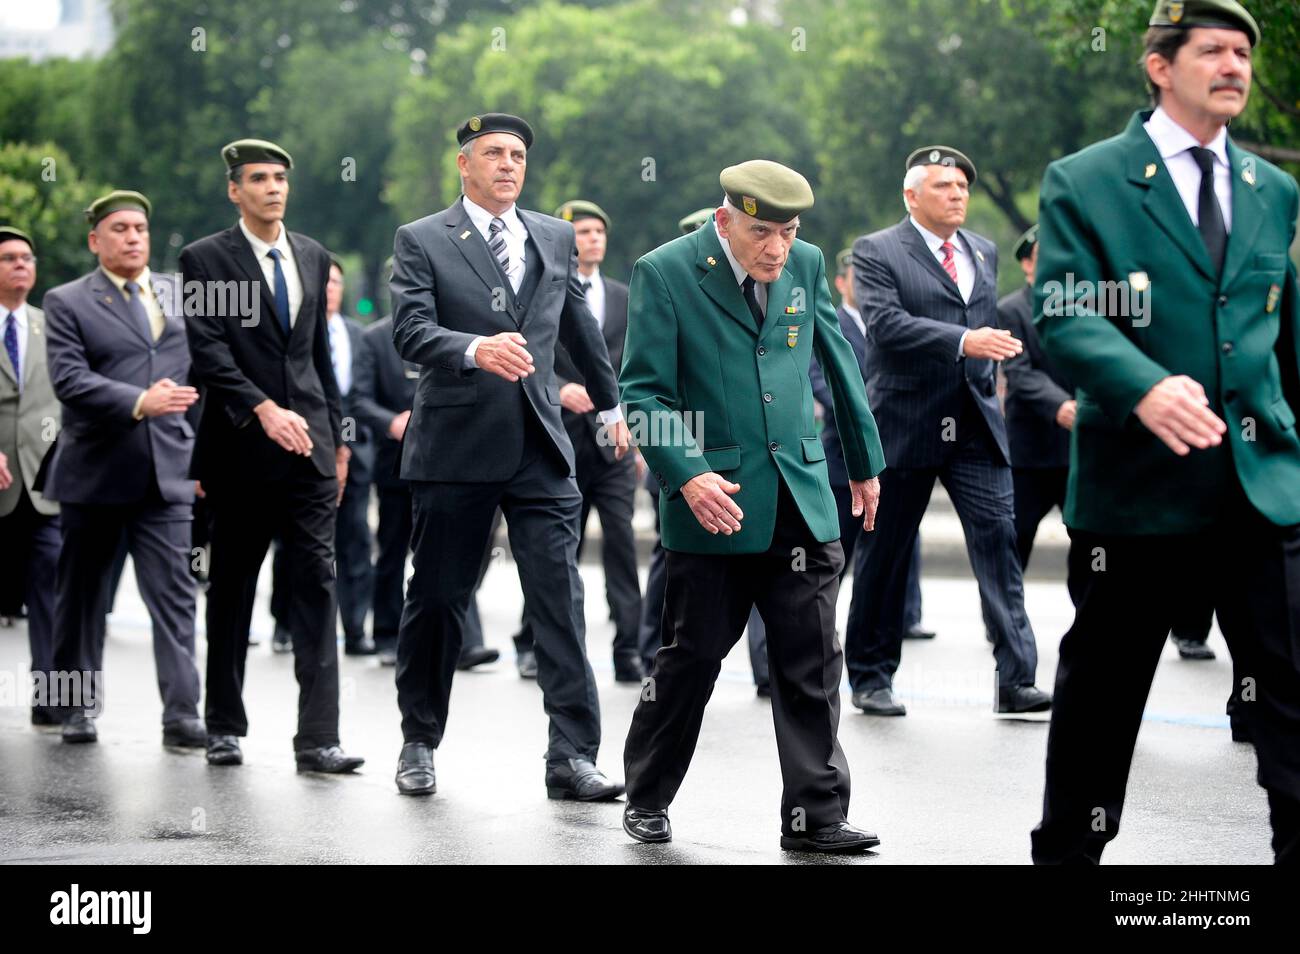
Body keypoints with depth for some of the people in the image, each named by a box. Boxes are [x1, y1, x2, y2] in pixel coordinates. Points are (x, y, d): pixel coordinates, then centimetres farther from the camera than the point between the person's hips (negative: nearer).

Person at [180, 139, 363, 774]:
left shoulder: (312, 258, 14)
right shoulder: (205, 259, -2)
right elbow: (208, 350, -12)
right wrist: (264, 410, -23)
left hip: (309, 442, 3)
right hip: (243, 448, -3)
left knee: (317, 583, -6)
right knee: (232, 588, 7)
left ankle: (317, 739, -9)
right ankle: (224, 727, 19)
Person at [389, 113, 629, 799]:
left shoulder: (554, 238, 13)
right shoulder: (421, 241, -1)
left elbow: (579, 326, 26)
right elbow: (411, 332, -15)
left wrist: (610, 404, 35)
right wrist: (476, 349, -33)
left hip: (539, 446, 3)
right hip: (455, 448, -3)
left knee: (560, 600, -7)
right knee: (437, 600, 7)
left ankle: (572, 755, -7)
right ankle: (418, 743, 23)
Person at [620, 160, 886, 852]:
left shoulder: (806, 265, 7)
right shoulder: (664, 273, -7)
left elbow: (839, 365, 18)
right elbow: (643, 391, -8)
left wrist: (865, 463, 23)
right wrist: (687, 476, -20)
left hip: (802, 499, 4)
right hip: (715, 502, -4)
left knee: (811, 664, 1)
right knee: (691, 656, 5)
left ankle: (816, 816, 8)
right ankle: (646, 800, 22)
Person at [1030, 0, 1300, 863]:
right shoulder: (1083, 184, -2)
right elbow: (1063, 314, -13)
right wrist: (1145, 387, -30)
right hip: (1139, 478, -3)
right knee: (1103, 685, 10)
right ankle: (1069, 848, 26)